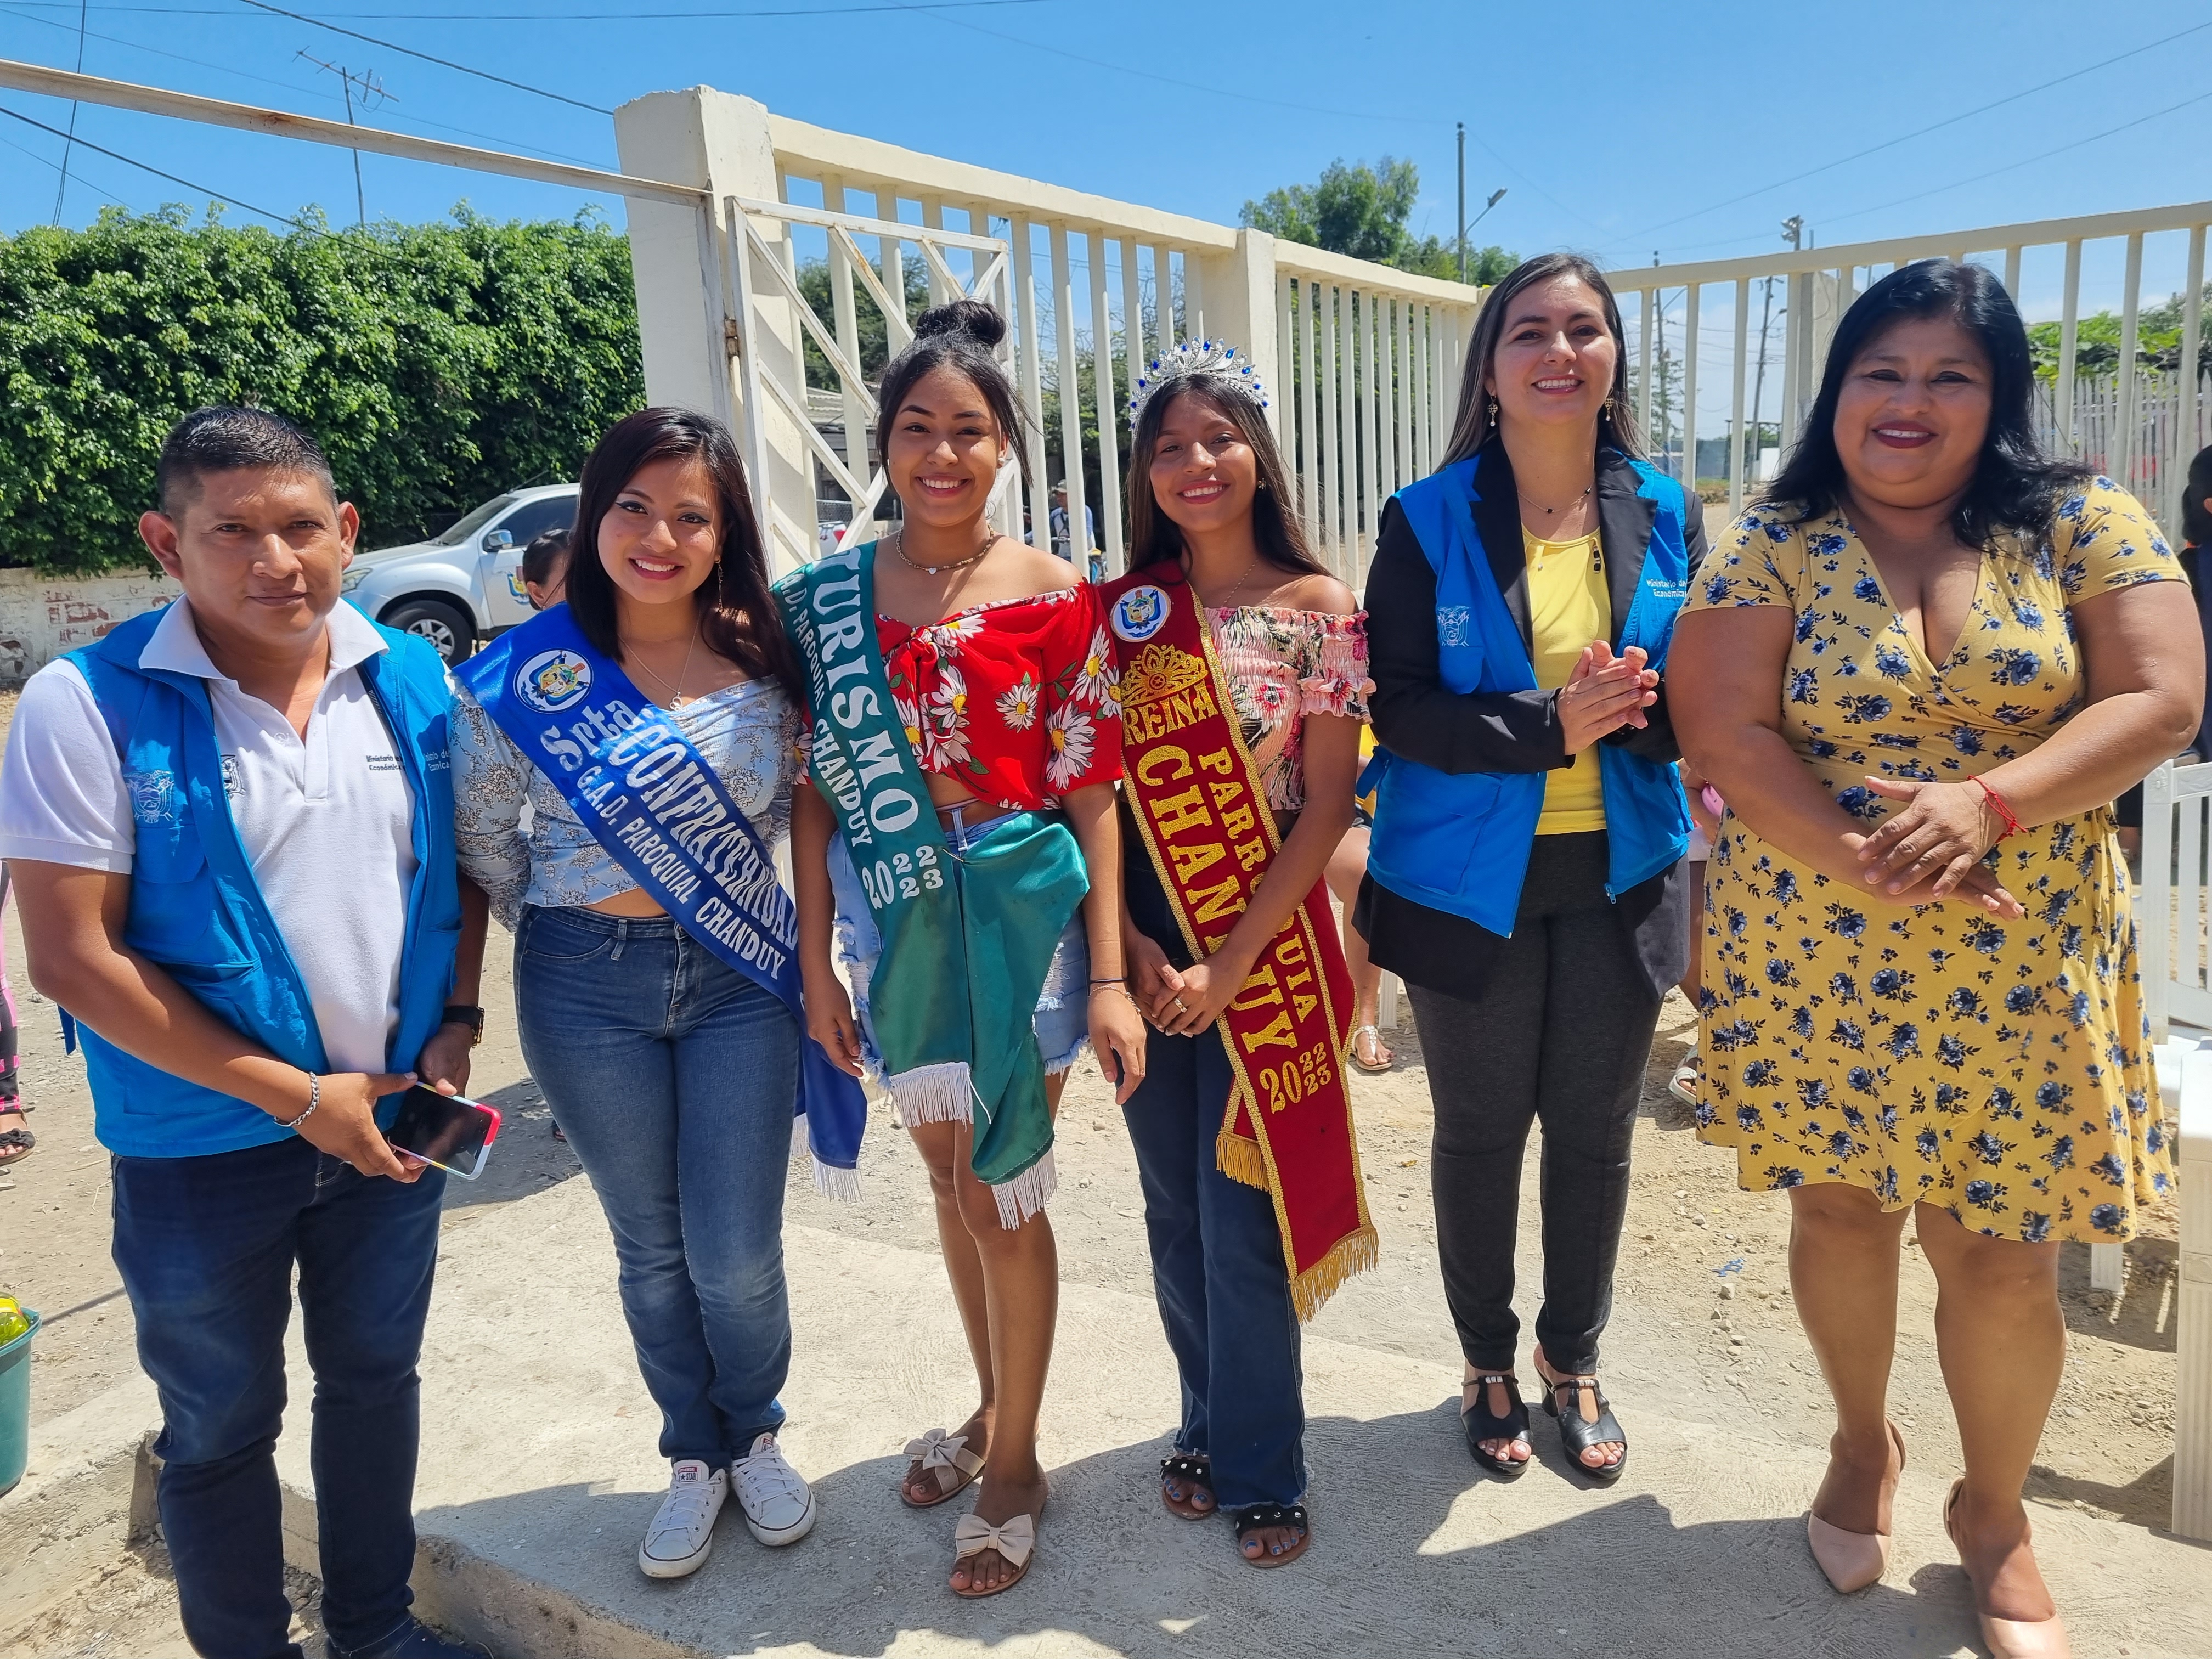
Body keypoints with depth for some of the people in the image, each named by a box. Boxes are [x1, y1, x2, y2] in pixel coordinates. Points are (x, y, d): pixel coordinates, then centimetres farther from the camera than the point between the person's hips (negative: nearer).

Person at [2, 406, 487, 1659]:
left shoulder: (414, 681, -3)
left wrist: (454, 1026, -6)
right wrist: (297, 1097, -17)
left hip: (395, 1119, 4)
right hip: (205, 1146, -4)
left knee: (377, 1379, 21)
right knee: (224, 1427, 15)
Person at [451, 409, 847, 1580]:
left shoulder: (765, 658, -4)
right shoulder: (523, 678, -8)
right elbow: (482, 840, 4)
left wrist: (729, 902, 6)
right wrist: (569, 932, 8)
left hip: (739, 979, 0)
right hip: (586, 988, 0)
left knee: (736, 1253, 5)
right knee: (651, 1250, 14)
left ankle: (755, 1439, 34)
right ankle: (693, 1457, 37)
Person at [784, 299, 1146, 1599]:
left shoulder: (1056, 598, -7)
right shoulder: (828, 597, 1)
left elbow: (1092, 791, -7)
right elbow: (816, 790, 2)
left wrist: (1109, 976, -10)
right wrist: (818, 962, 0)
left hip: (1022, 917, -3)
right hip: (902, 927, 3)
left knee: (1002, 1194, 6)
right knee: (950, 1178, 18)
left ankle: (1014, 1463, 28)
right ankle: (995, 1405, 42)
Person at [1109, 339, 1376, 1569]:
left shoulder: (1320, 612, -5)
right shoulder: (1122, 613, 3)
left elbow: (1327, 810, -8)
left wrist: (1230, 963, -13)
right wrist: (1131, 949, -9)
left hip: (1265, 945, -3)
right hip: (1146, 941, 3)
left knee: (1243, 1214, 2)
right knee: (1176, 1209, 14)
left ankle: (1260, 1467, 24)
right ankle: (1212, 1422, 36)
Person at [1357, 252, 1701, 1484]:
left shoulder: (1667, 517, 1)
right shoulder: (1429, 522, -7)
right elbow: (1398, 708, -12)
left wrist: (1636, 711, -20)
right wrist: (1550, 723, -25)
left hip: (1619, 876, 3)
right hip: (1471, 881, -2)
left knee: (1595, 1133, 14)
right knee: (1479, 1134, 12)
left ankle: (1574, 1362, 38)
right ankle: (1490, 1367, 35)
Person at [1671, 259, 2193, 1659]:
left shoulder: (2084, 525, 1)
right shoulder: (1773, 546, -2)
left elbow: (2162, 701, -7)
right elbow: (1723, 731, -11)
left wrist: (1989, 804, -24)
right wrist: (1850, 853, -25)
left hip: (2020, 973, 0)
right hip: (1817, 963, 0)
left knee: (2002, 1258, 6)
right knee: (1841, 1210, 14)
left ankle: (1994, 1511, 33)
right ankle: (1864, 1443, 42)